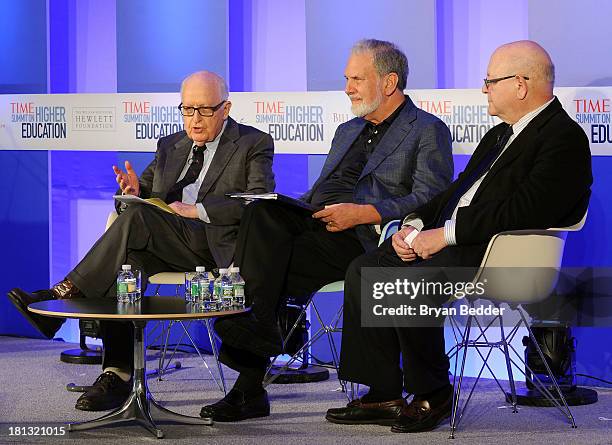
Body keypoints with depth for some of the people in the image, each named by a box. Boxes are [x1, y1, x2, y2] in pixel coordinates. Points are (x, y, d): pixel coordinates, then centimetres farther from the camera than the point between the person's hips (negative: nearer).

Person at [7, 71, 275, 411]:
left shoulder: (254, 144, 6)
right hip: (164, 248, 6)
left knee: (136, 217, -29)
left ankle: (68, 293, -27)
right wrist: (135, 191, -3)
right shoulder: (170, 146, 25)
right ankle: (118, 376, -31)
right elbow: (146, 194, 23)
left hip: (218, 246, -5)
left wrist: (197, 211, -13)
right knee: (128, 258, -30)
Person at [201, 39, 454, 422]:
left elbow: (430, 201, -7)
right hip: (312, 220, 7)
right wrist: (289, 206, 6)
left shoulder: (428, 131, 7)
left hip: (360, 237, -7)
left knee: (270, 265, -29)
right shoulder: (347, 131, 33)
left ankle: (251, 383, -29)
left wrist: (363, 213, -18)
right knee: (262, 213, -28)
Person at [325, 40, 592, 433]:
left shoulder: (564, 138, -10)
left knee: (409, 283, -30)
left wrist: (446, 233, -20)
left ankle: (433, 395, -10)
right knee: (365, 269, -1)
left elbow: (525, 211, -22)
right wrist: (416, 224, 3)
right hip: (450, 242, 10)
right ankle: (383, 396, -1)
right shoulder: (500, 135, 23)